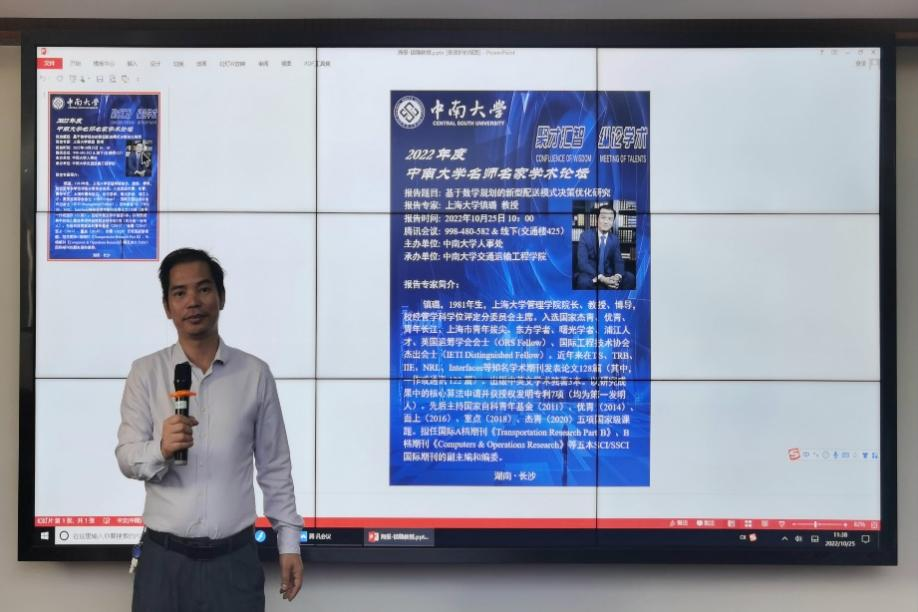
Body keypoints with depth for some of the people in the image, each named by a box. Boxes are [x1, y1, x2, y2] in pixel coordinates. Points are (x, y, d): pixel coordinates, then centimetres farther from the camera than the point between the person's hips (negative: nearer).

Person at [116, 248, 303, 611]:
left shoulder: (255, 373, 1)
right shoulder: (145, 373, 1)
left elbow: (275, 466, 5)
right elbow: (126, 458, -4)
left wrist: (289, 542, 4)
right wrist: (160, 449, -25)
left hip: (234, 558, 0)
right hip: (163, 557, 0)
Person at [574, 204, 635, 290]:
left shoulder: (615, 239, 7)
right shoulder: (586, 235, -8)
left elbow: (619, 261, 0)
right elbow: (582, 263, -19)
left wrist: (617, 276, -26)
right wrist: (601, 278, -32)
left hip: (607, 276, 4)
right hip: (589, 275, -4)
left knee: (630, 277, -19)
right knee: (584, 281, -37)